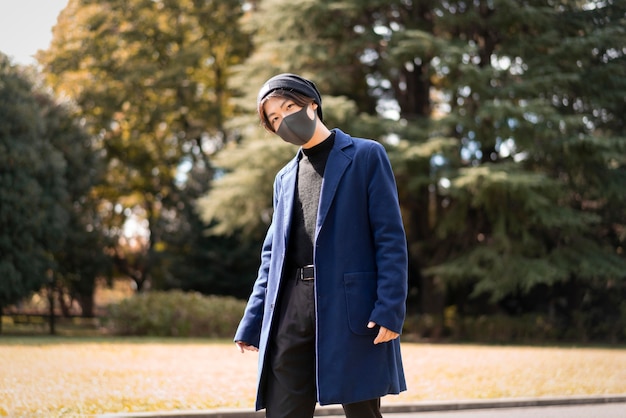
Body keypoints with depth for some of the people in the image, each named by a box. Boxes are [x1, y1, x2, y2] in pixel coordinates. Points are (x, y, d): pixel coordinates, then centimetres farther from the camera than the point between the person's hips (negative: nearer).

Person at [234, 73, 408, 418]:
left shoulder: (366, 156, 4)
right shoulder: (285, 178, 21)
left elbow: (391, 239, -3)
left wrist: (390, 310, -14)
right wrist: (252, 323, 12)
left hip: (352, 308, -5)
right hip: (292, 313, 5)